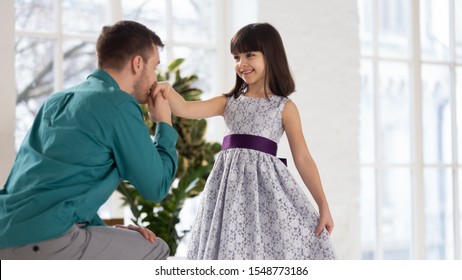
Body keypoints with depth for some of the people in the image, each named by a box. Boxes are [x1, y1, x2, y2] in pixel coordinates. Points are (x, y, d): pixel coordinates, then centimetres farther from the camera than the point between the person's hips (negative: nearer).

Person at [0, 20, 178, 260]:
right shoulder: (119, 106, -6)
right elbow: (155, 187, 0)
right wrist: (165, 125, 14)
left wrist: (105, 230, 16)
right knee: (153, 251, 11)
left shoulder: (59, 100, 19)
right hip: (42, 242, -9)